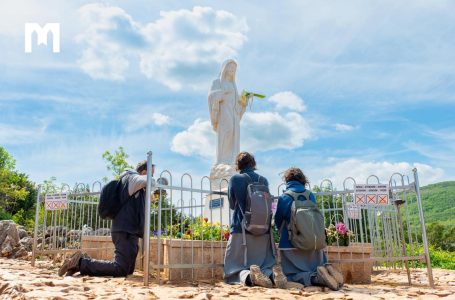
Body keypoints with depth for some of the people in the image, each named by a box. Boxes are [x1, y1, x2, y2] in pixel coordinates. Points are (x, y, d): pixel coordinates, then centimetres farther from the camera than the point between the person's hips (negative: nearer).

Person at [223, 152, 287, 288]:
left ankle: (248, 276, -29)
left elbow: (232, 205, 10)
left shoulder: (235, 179, -1)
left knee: (234, 268, 5)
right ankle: (273, 274, -22)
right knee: (267, 265, 14)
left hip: (241, 230, -3)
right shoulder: (264, 180, 9)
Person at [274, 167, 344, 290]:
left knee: (292, 275, 2)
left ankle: (316, 277, -27)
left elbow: (278, 223, 2)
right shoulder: (311, 195, 3)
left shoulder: (283, 198, -7)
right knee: (318, 269, 21)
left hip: (291, 244, -4)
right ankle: (327, 269, -15)